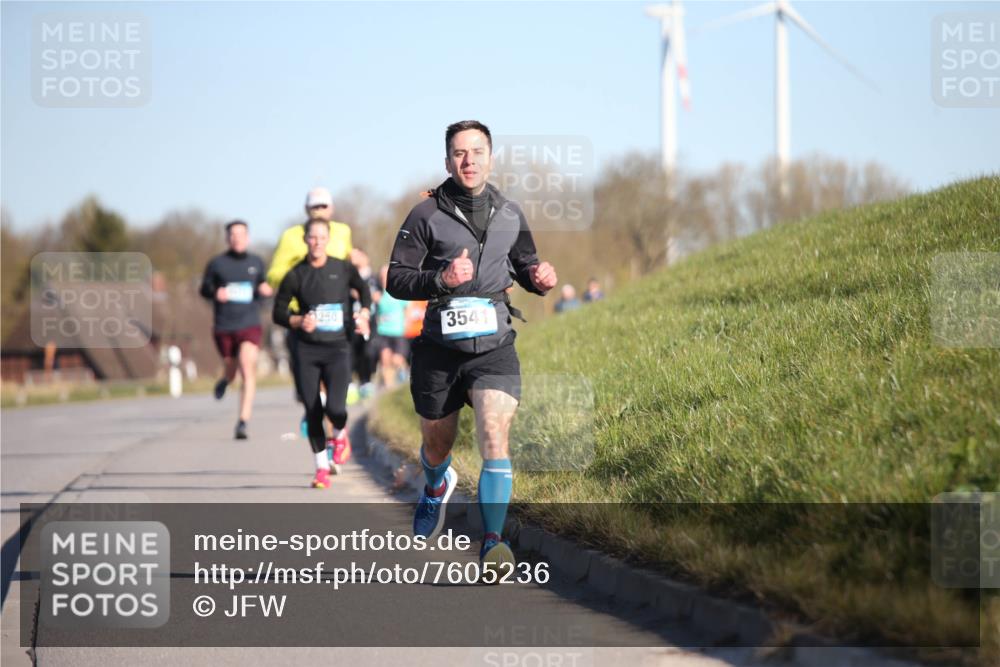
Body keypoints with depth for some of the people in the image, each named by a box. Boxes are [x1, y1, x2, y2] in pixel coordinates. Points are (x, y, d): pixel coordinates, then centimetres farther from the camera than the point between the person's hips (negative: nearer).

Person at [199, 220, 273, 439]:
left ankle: (243, 422, -18)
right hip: (223, 328, 0)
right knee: (231, 370, 12)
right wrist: (216, 293, -15)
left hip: (250, 325, 0)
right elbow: (204, 289, 7)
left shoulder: (256, 263, 6)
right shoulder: (217, 263, 1)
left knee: (248, 371, -17)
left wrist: (265, 290, -5)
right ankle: (225, 380, 52)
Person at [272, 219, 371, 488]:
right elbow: (278, 312, 7)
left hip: (338, 348, -1)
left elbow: (363, 289, 22)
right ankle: (322, 468, 16)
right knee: (312, 413, 0)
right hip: (306, 351, 1)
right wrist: (298, 321, -12)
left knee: (335, 408, -16)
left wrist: (364, 315, 6)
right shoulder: (295, 276, 0)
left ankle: (339, 435, 21)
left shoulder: (343, 269, 2)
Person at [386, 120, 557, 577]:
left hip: (494, 344, 1)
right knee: (438, 443, 17)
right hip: (439, 347, -1)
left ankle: (493, 539, -19)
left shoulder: (509, 215, 8)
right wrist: (441, 279, -22)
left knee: (495, 433, -20)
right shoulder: (426, 215, -3)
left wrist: (541, 278, 0)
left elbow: (524, 265, 23)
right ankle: (437, 487, 54)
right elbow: (396, 279, -5)